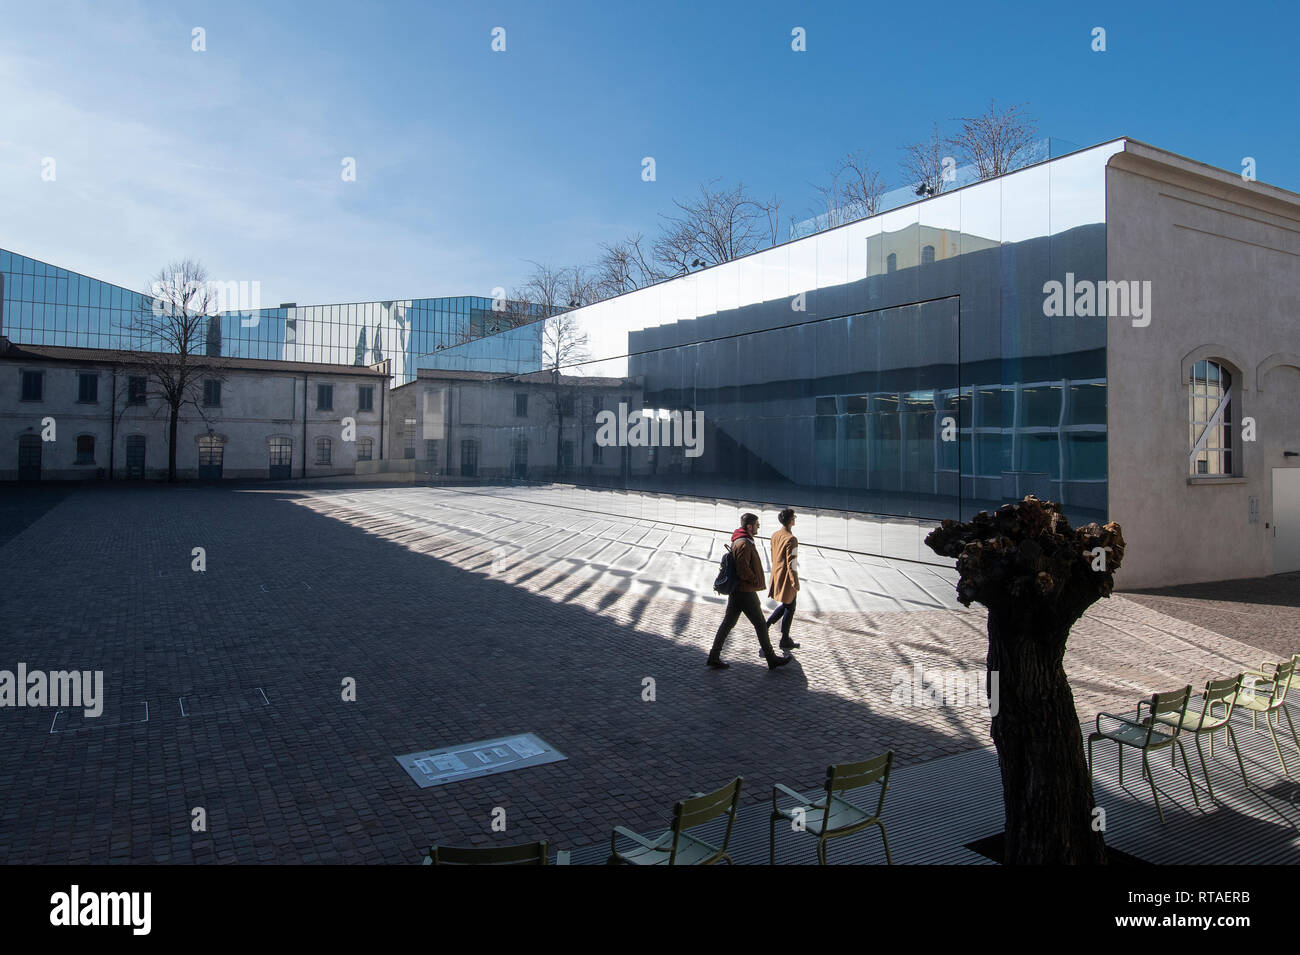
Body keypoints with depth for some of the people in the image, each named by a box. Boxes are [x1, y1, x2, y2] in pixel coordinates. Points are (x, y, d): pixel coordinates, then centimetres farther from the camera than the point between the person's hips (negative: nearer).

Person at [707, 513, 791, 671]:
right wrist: (756, 581, -10)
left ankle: (714, 657, 16)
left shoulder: (739, 541, 11)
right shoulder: (744, 544, -22)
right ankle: (771, 659, 15)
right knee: (760, 624, 3)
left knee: (728, 623, 12)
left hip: (737, 591, 10)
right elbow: (743, 570, -26)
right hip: (745, 592, -10)